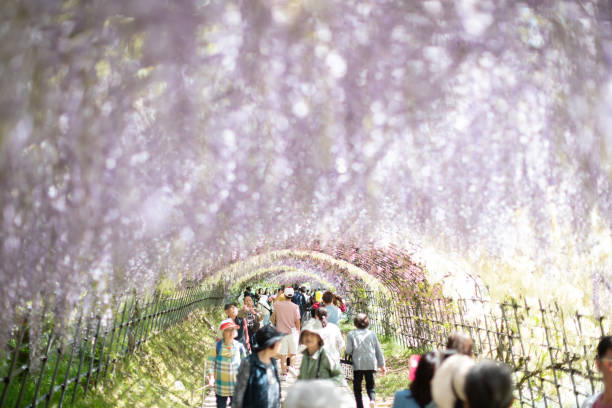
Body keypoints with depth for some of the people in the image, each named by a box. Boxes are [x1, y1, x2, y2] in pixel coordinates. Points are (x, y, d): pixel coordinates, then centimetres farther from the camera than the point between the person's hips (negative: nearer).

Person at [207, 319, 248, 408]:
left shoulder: (239, 346, -4)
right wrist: (211, 376, -18)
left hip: (236, 385, 1)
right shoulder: (217, 346, -8)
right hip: (221, 385, -1)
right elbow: (211, 362, -8)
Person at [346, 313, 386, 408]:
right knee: (370, 385, 11)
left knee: (357, 387, 8)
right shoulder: (372, 334, 9)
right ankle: (372, 399, -16)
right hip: (371, 364, 2)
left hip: (357, 364, -2)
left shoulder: (351, 334, 0)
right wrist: (382, 365, 19)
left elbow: (348, 350, -7)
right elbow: (378, 351, 12)